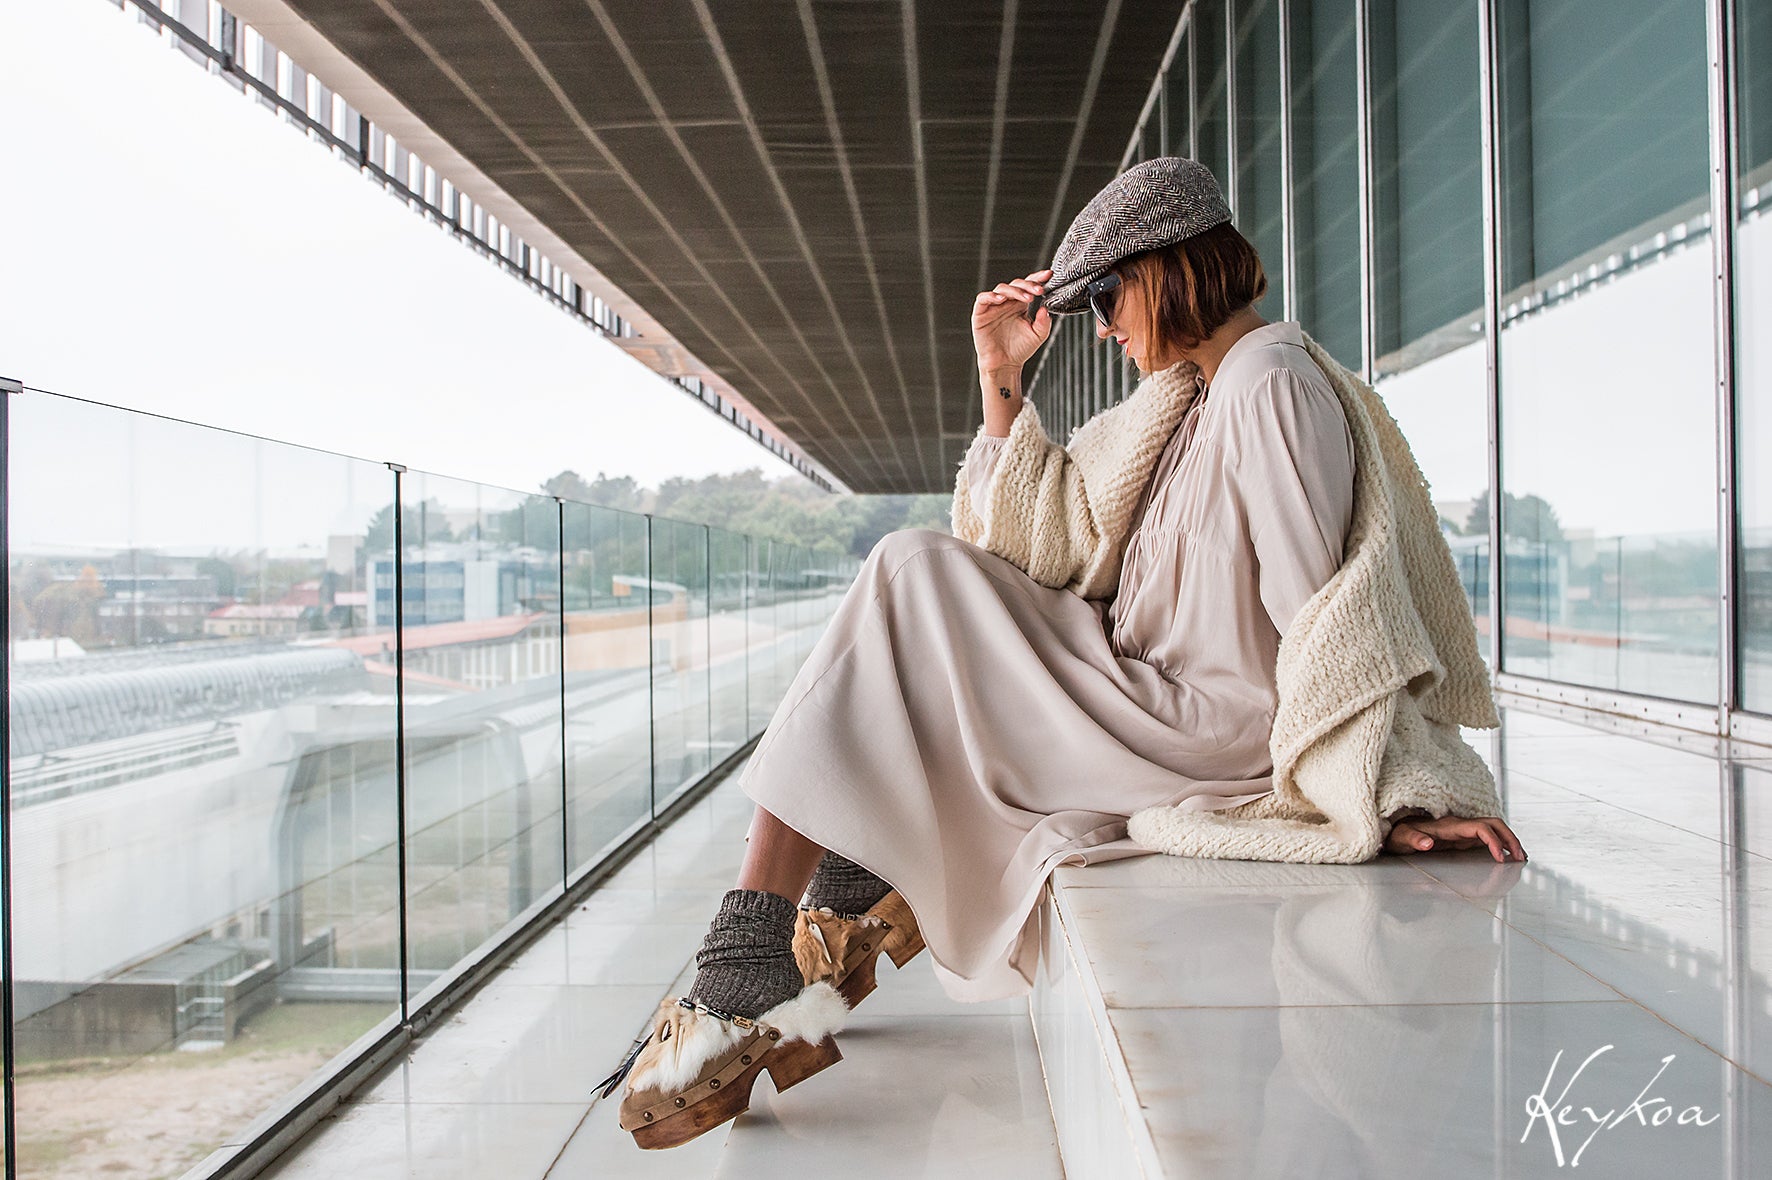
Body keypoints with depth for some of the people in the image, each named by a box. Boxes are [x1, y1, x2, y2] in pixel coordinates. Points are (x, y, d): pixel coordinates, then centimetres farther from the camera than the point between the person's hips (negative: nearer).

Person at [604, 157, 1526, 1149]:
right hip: (1157, 702, 10)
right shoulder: (1192, 395, 16)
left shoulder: (1270, 382, -14)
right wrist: (1003, 378, 8)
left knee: (914, 576, -8)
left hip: (1198, 738, -10)